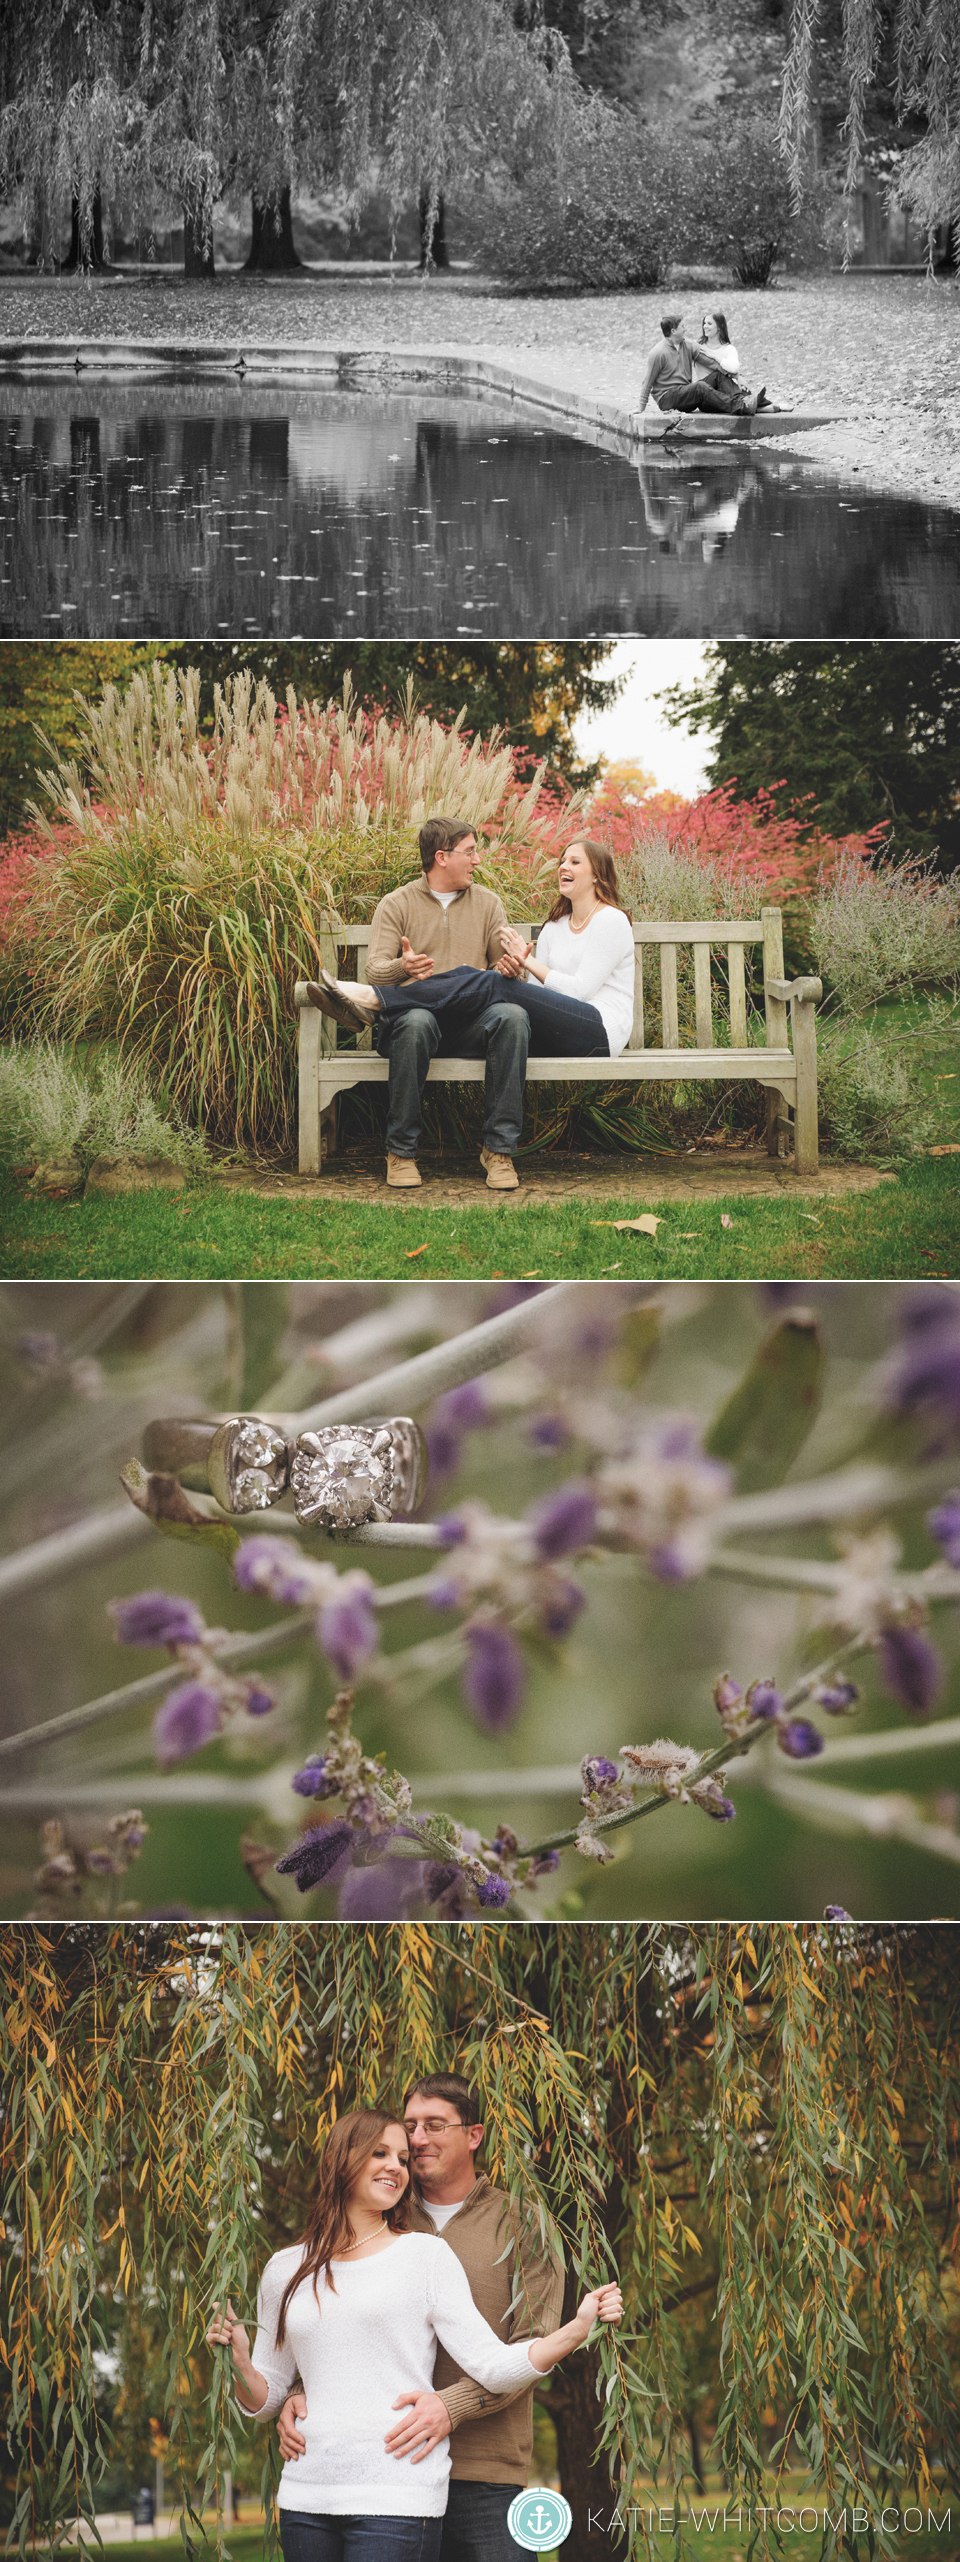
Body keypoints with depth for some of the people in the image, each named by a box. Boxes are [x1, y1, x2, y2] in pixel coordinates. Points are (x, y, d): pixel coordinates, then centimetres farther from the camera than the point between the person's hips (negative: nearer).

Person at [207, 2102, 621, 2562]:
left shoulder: (426, 2255, 4)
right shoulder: (286, 2270, 12)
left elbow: (491, 2367, -4)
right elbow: (264, 2400, 16)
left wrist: (578, 2328, -16)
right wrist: (239, 2364, -5)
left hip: (396, 2503, -3)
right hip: (306, 2497, 3)